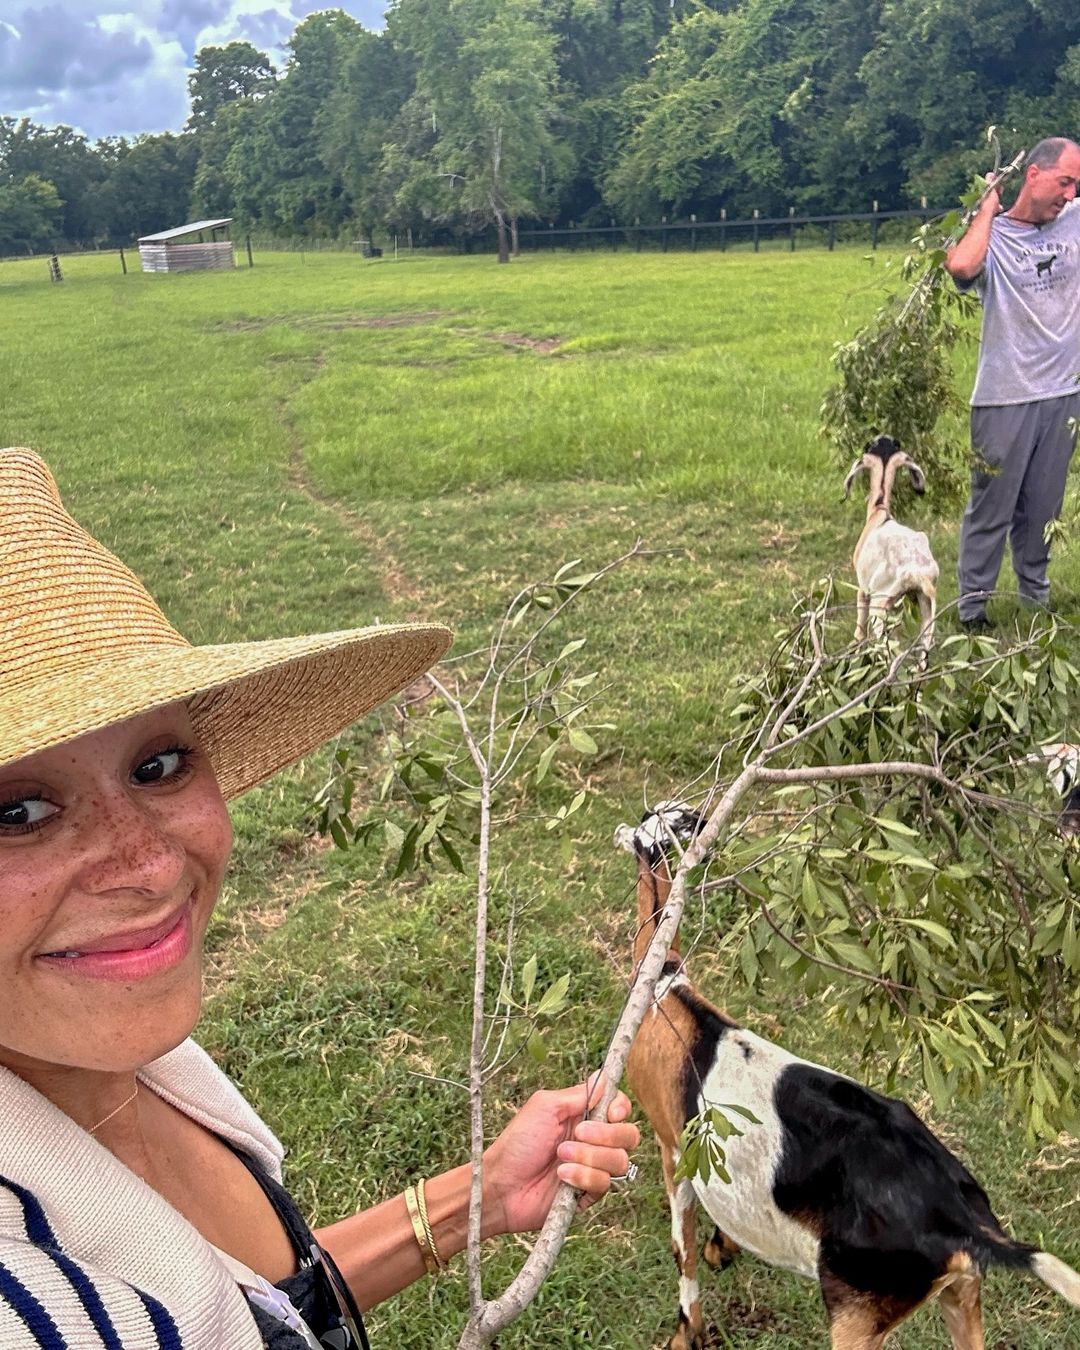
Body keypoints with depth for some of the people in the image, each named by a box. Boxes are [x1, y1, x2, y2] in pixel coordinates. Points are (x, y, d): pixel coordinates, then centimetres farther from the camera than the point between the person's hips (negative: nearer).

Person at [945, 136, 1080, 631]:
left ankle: (1035, 592, 29)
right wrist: (989, 205, -15)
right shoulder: (992, 237, -7)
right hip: (1004, 399, -5)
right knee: (991, 506, 3)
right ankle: (972, 599, 15)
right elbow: (960, 265, -30)